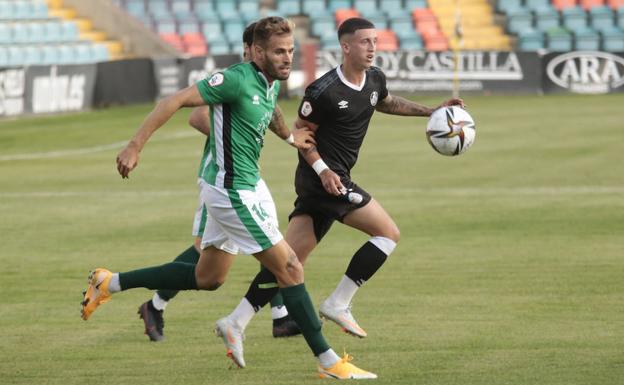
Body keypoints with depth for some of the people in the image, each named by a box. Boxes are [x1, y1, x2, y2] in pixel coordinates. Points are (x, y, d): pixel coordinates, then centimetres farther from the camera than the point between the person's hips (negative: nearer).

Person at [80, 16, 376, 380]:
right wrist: (135, 146, -24)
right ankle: (328, 361, -1)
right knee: (290, 268, -7)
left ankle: (110, 283, 27)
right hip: (233, 191, -10)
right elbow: (176, 101, -21)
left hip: (249, 185, 10)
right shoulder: (237, 80, -21)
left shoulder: (273, 84, 6)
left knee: (207, 278, 18)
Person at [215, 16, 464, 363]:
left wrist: (433, 111, 24)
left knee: (287, 259, 5)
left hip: (325, 179, 8)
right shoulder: (324, 91, -16)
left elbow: (387, 103, 31)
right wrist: (323, 170, -19)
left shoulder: (375, 79, 8)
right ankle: (338, 304, -3)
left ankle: (237, 320, 3)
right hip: (326, 178, -8)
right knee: (389, 233, -7)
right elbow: (300, 133, -7)